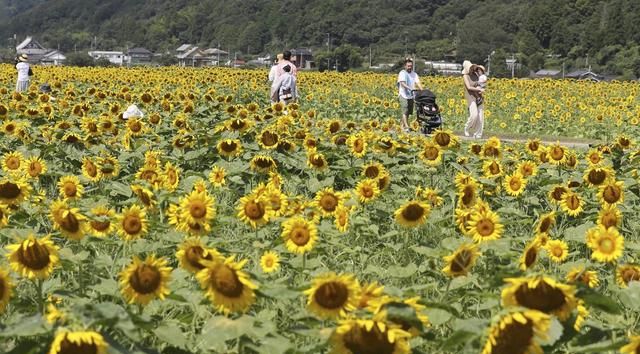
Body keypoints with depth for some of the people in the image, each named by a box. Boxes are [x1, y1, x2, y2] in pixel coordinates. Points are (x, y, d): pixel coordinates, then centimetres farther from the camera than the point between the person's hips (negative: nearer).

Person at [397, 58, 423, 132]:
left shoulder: (414, 74, 9)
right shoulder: (402, 73, -6)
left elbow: (418, 83, -3)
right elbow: (402, 83, -20)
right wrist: (410, 88, -35)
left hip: (411, 96, 5)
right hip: (403, 95, -5)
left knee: (408, 112, 8)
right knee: (405, 111, -12)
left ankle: (402, 123, 26)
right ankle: (406, 127, -16)